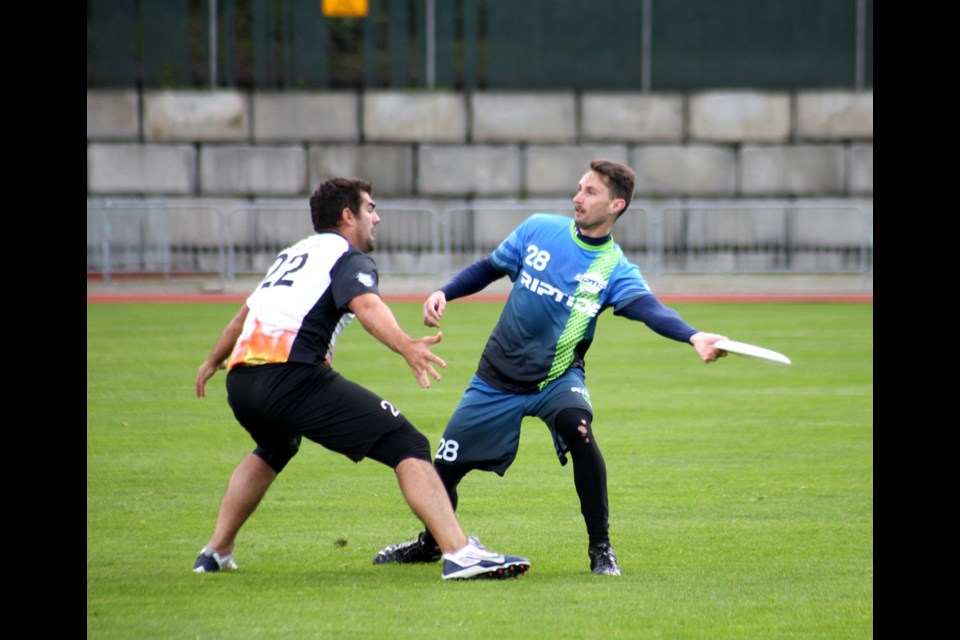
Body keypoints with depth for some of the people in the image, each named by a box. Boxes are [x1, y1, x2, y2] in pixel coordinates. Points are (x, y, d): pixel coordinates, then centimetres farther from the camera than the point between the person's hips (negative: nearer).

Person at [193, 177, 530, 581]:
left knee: (273, 451, 41)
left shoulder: (291, 254, 31)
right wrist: (405, 346, -33)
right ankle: (459, 553, -25)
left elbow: (245, 314, 46)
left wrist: (213, 361, 63)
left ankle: (216, 551, 39)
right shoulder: (348, 258, 8)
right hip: (292, 375, -8)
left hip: (239, 379, 8)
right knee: (407, 446, -10)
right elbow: (366, 305, -15)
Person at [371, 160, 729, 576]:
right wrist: (444, 293, -5)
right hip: (498, 378, 3)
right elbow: (490, 268, 11)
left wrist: (693, 337, -50)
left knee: (577, 427, -34)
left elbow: (648, 308, -30)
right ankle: (431, 544, 39)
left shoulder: (615, 269, -12)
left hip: (557, 379, -3)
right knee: (447, 467, 6)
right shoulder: (538, 230, -3)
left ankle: (601, 549, -21)